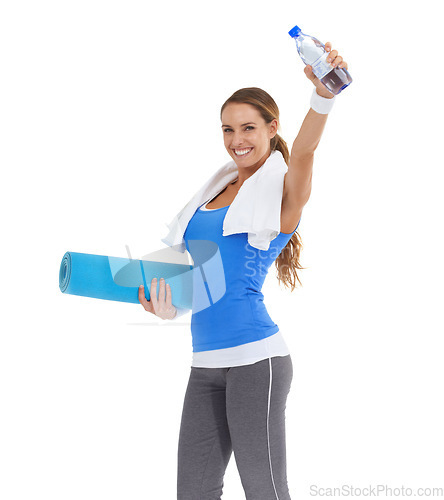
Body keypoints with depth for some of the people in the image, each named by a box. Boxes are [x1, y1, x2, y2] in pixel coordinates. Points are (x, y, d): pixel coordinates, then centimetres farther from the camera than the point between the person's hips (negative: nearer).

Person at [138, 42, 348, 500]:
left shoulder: (282, 192, -3)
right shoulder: (216, 191, 17)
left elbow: (304, 151, -26)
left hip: (255, 358, -7)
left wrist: (322, 94, -44)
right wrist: (166, 305, 5)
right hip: (206, 363, 7)